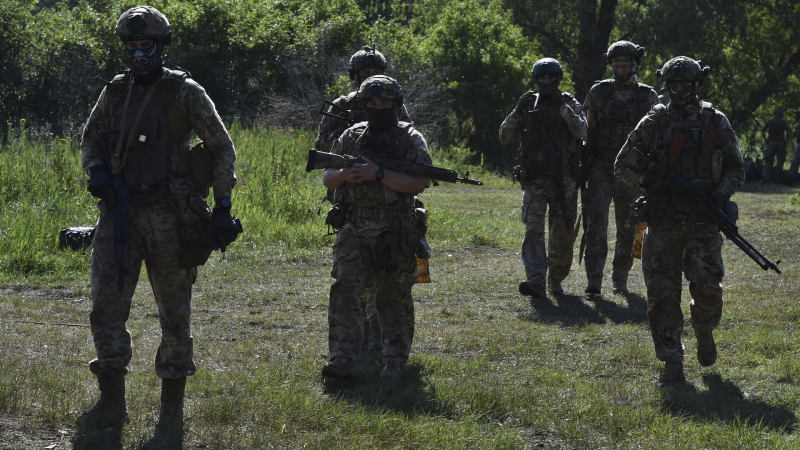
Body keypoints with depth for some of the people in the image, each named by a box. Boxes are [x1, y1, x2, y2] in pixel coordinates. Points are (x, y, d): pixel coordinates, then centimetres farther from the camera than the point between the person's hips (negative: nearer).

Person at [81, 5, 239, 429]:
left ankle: (173, 403, 17)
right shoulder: (114, 92, 9)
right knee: (106, 303, -8)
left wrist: (223, 207, -8)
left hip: (167, 215, -3)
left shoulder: (185, 93, -3)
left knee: (174, 311, 5)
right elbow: (90, 139, 22)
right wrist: (96, 171, 0)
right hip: (119, 213, 3)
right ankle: (112, 402, -4)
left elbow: (221, 147, -1)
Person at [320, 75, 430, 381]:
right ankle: (342, 361, -14)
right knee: (344, 288, -13)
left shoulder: (410, 139, 0)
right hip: (354, 230, 2)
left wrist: (379, 175, -19)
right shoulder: (351, 137, 10)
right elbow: (327, 179, 13)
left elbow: (420, 183, -12)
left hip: (395, 232, -2)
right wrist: (346, 174, -10)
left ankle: (395, 363, 19)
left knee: (394, 298, 5)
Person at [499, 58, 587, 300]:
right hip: (534, 180, 0)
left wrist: (562, 106, -23)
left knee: (562, 234, 7)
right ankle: (536, 281, -23)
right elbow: (505, 138, 2)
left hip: (563, 180, 0)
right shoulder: (527, 105, 6)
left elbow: (581, 131, -15)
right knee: (533, 229, -15)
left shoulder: (569, 103, 2)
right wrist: (518, 111, -12)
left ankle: (556, 279, 26)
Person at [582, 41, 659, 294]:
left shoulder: (648, 97, 5)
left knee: (627, 228, 7)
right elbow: (587, 129, 9)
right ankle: (594, 280, -18)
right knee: (597, 219, -16)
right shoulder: (598, 92, 4)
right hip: (600, 167, -1)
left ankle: (620, 279, 21)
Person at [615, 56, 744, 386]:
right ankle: (672, 364, 6)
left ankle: (704, 331, 20)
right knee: (662, 291, -3)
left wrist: (720, 194, -9)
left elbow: (735, 170, 11)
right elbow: (622, 165, 7)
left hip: (702, 221, 0)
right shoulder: (653, 123, 5)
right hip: (662, 222, 1)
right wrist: (646, 180, -13)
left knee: (707, 284, -13)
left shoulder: (716, 123, 7)